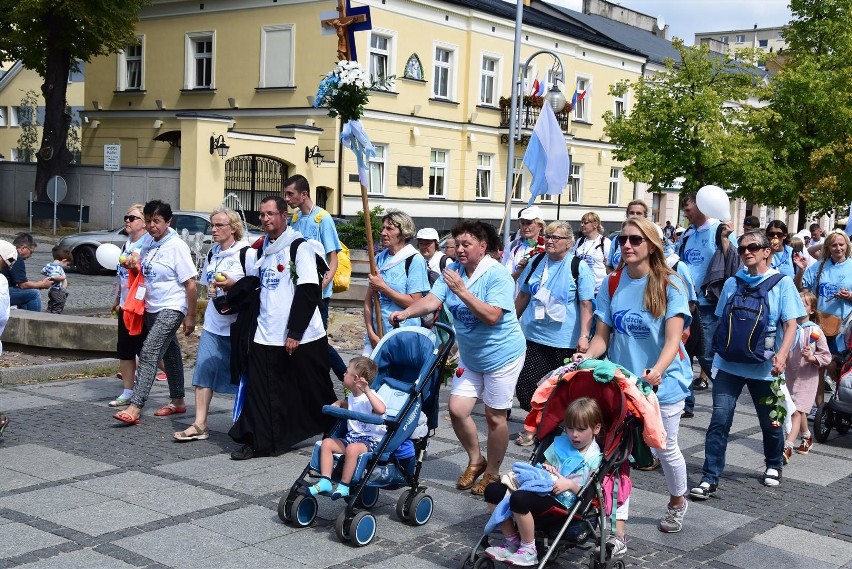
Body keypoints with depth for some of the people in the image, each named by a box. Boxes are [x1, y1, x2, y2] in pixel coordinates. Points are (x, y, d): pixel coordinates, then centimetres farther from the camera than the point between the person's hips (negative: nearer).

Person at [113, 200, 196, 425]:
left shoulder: (177, 246, -15)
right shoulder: (149, 244, 7)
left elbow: (190, 283, -15)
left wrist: (190, 317, -15)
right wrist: (134, 265, 0)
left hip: (171, 309, -8)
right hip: (152, 309, 8)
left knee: (149, 354, -17)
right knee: (169, 354, 18)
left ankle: (135, 408, -20)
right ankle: (177, 402, 30)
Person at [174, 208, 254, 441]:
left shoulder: (247, 253, -10)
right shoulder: (213, 253, 13)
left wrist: (232, 284, -22)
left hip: (237, 325, -6)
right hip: (213, 323, 6)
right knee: (203, 370, 0)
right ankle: (200, 424, 3)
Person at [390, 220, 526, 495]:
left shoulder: (497, 275, -21)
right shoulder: (453, 270, -3)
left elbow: (492, 316, -31)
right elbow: (432, 300, -13)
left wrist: (462, 291, -36)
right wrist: (407, 312, -31)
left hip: (501, 356, -6)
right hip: (469, 356, 6)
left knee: (495, 416, 5)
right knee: (457, 410, 3)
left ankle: (492, 473, 24)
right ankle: (475, 461, 28)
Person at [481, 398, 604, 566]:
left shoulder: (594, 459, -2)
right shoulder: (560, 444, 13)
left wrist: (570, 485, -19)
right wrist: (544, 470, -3)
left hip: (563, 505, -7)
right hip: (542, 490, 7)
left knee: (520, 499, -34)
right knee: (493, 490, -8)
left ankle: (529, 550, -15)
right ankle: (511, 541, 3)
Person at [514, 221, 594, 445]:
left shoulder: (579, 267, -7)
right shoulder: (536, 262, 6)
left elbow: (586, 305, -11)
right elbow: (523, 295, 16)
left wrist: (584, 336, -18)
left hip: (564, 341, -4)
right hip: (533, 336, 4)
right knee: (527, 384, -1)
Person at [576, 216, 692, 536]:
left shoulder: (669, 284, -12)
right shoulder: (612, 284, -2)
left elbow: (673, 339, -20)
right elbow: (602, 335, -1)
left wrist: (657, 371, -38)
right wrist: (588, 356, -22)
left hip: (663, 381, -2)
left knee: (665, 448, 15)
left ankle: (677, 502, 43)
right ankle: (617, 524, 4)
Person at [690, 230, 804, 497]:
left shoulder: (782, 283, -3)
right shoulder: (732, 283, 8)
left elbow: (791, 325, -9)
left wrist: (782, 354, -24)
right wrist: (716, 350, 11)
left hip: (764, 368, -2)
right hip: (729, 364, 2)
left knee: (770, 422, 15)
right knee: (719, 420, -9)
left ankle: (773, 465, 41)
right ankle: (710, 478, -6)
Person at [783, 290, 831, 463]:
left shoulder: (814, 331, -10)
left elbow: (827, 356, -7)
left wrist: (812, 357, -22)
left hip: (806, 379, -5)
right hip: (789, 376, 5)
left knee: (796, 411, -13)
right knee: (799, 411, 20)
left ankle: (787, 448, -18)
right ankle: (807, 438, 42)